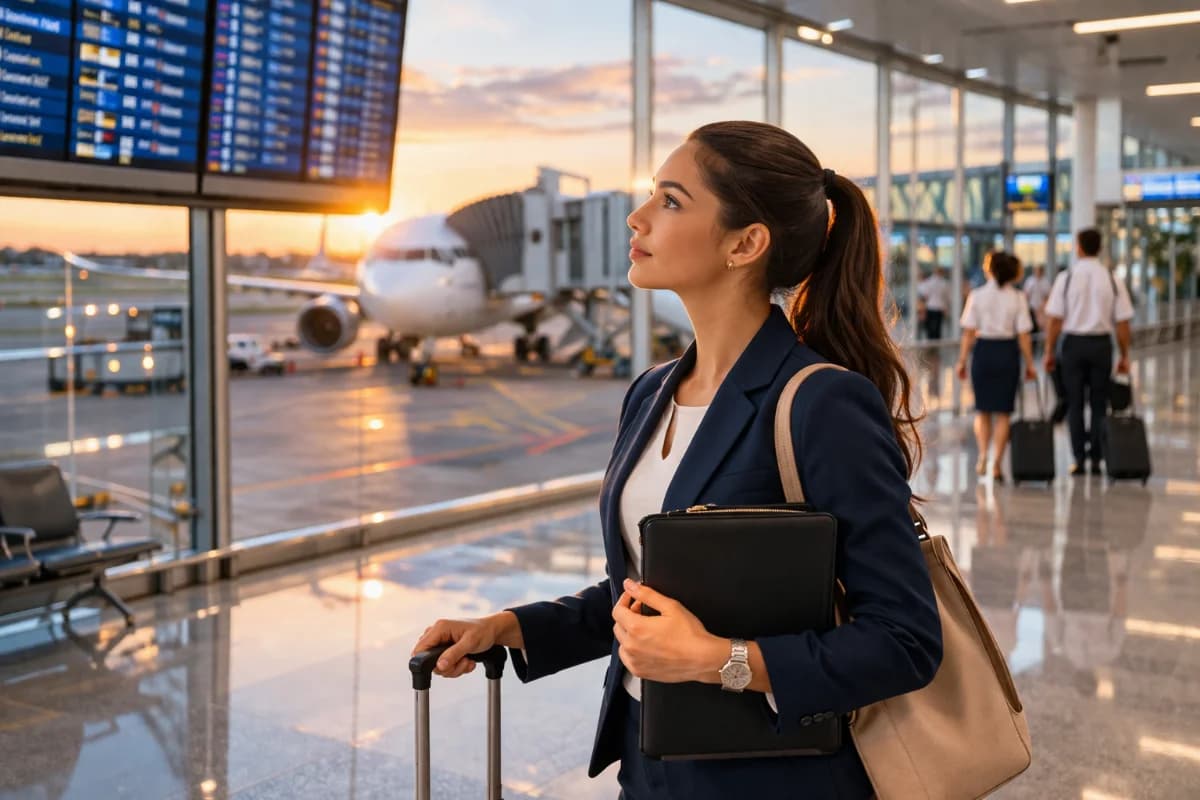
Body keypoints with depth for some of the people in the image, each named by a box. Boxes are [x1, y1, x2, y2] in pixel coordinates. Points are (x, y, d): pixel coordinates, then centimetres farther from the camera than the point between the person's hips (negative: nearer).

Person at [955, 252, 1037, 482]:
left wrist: (962, 360, 3)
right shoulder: (1017, 297, -3)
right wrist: (1029, 364, 2)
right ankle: (997, 463, 4)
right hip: (1008, 352, 0)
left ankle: (983, 457, 4)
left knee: (982, 410, 16)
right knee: (1003, 413, 8)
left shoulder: (977, 295, -4)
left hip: (983, 351, 0)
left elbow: (969, 333, -4)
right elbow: (1024, 335, -5)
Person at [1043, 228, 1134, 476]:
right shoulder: (1113, 280, -3)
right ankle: (1096, 459, 10)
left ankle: (1079, 459, 7)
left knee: (1075, 403, 7)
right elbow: (1122, 322, -1)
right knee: (1099, 404, 10)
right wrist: (1125, 356, 7)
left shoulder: (1066, 278, -6)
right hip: (1101, 344, 1)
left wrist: (1049, 351, 2)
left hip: (1074, 343, -1)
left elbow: (1054, 319, -7)